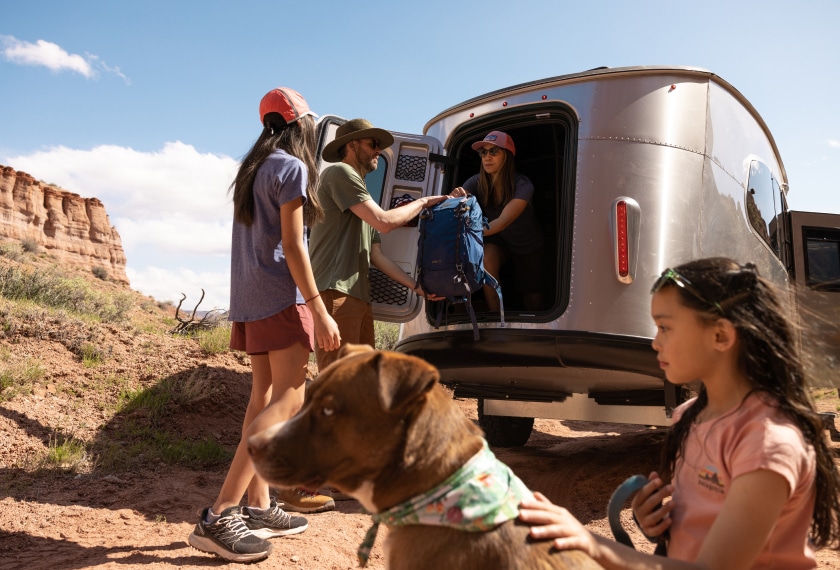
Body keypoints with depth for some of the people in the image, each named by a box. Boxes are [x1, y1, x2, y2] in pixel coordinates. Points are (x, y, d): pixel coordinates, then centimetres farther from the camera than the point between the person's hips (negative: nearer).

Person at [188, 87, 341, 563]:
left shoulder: (255, 169, 18)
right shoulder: (292, 168, -7)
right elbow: (291, 246, -14)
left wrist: (241, 314, 20)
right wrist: (319, 311, -16)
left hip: (251, 298, 9)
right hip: (282, 296, -9)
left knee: (264, 395, 9)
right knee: (288, 399, -10)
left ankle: (260, 508, 11)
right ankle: (221, 516, -15)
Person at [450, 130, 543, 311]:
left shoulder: (523, 185, -31)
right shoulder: (476, 182, -20)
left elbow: (504, 220, -44)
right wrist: (456, 198, -60)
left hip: (528, 246, -1)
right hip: (499, 241, 1)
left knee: (532, 302, 4)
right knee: (487, 258, -33)